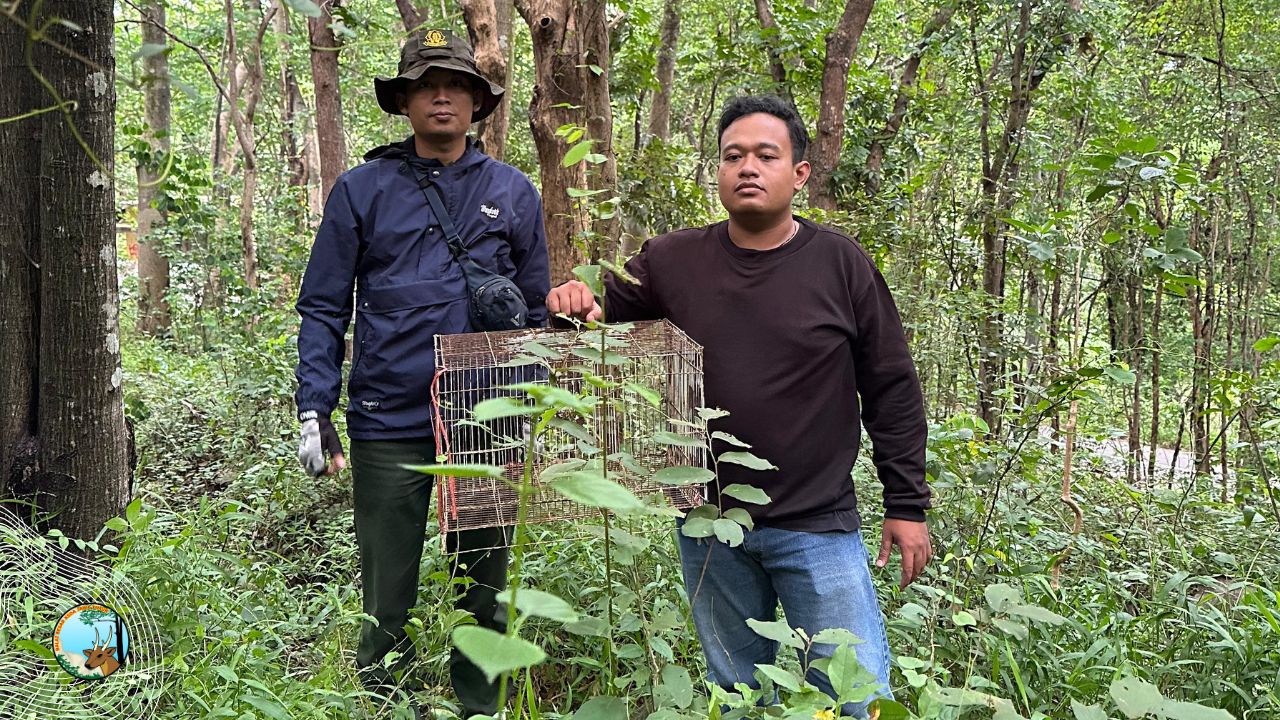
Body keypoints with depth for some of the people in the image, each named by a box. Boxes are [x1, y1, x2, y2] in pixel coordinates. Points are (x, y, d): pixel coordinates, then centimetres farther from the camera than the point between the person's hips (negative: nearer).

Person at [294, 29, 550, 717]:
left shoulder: (512, 191, 8)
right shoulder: (362, 189, 4)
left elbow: (535, 309, 13)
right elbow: (323, 308, 4)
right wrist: (313, 412, -5)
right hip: (388, 424, -1)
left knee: (484, 595, 13)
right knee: (386, 599, 7)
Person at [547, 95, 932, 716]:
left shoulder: (841, 264, -4)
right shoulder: (673, 260, 0)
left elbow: (891, 391, 0)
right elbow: (602, 308, 12)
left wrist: (907, 504, -1)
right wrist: (573, 301, -13)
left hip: (817, 527, -2)